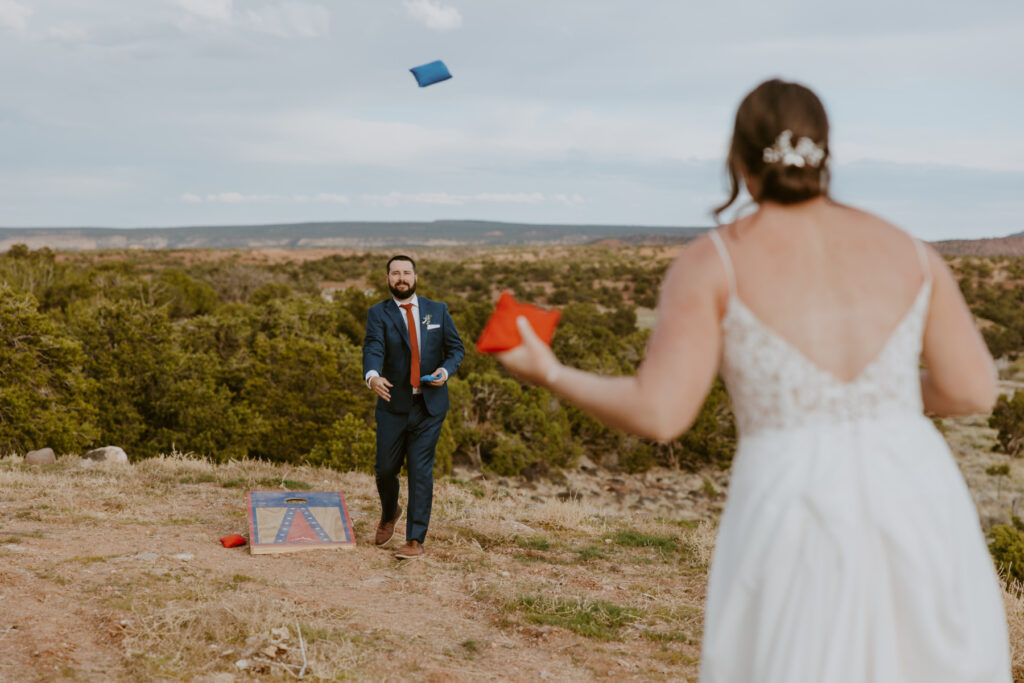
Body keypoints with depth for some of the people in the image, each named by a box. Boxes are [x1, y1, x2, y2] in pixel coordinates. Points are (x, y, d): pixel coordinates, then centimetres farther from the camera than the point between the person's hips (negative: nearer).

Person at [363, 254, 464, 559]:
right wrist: (372, 376, -40)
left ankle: (416, 540, 4)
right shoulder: (378, 314, -2)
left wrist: (446, 370, -12)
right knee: (385, 468, 6)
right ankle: (390, 512, 39)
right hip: (393, 404, 0)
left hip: (429, 405, 0)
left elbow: (456, 348, 10)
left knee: (420, 471, -3)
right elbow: (373, 348, -19)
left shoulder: (437, 311, 6)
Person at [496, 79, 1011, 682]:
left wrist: (552, 376, 10)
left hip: (796, 526, -3)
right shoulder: (905, 249, 11)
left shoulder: (712, 262, 0)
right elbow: (974, 391, 11)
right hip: (919, 515, 3)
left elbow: (656, 413, -7)